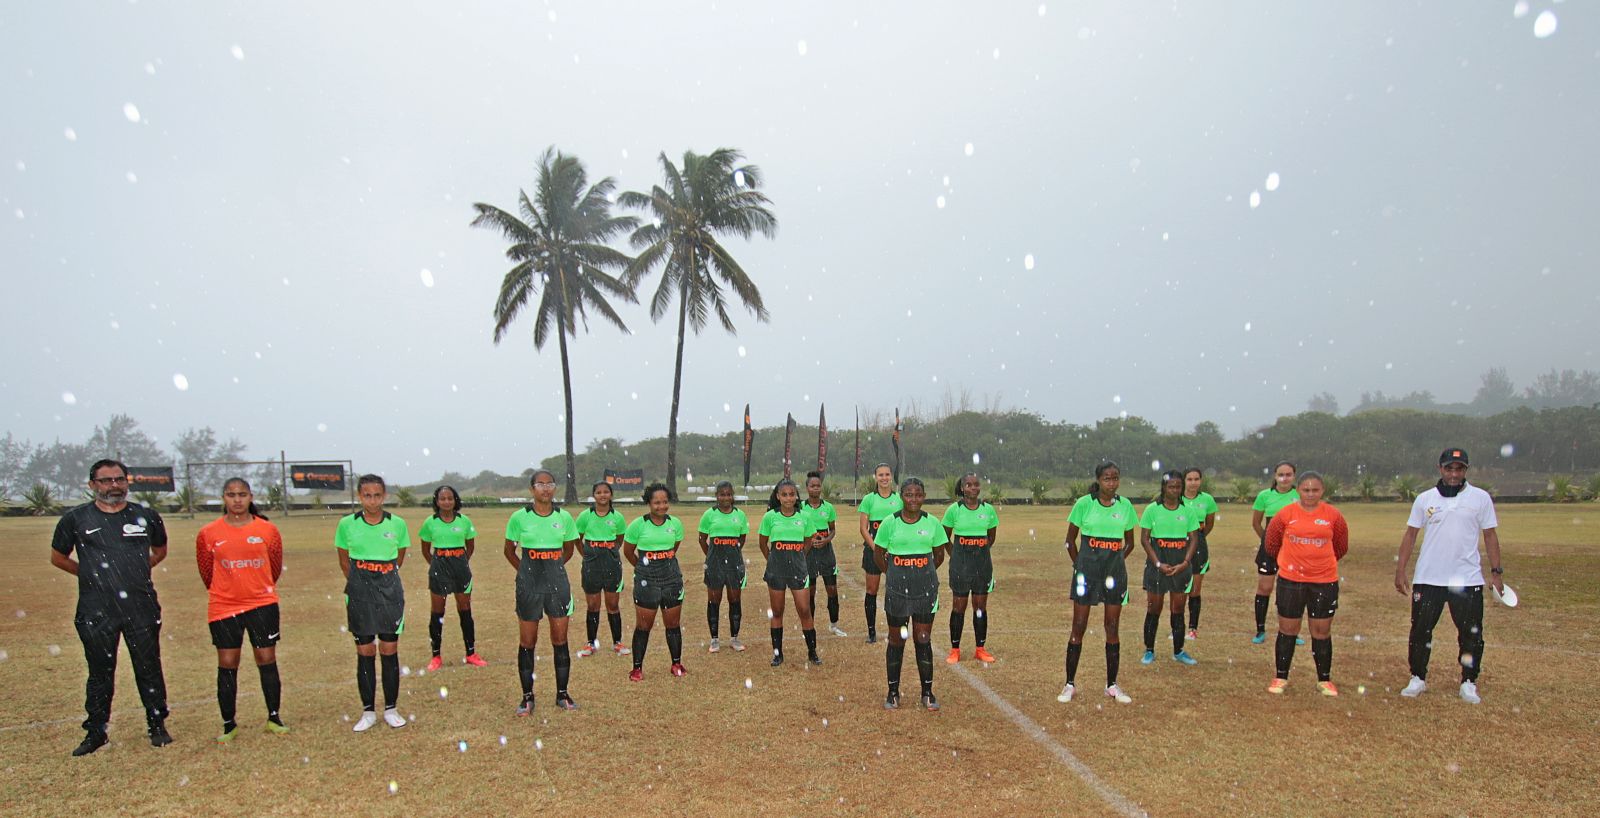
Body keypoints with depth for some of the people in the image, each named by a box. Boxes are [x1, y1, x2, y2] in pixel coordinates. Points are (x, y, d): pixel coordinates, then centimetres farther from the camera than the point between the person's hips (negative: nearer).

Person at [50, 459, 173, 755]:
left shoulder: (146, 516, 7)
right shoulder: (76, 518, 3)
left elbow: (160, 550, 23)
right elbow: (58, 557, 15)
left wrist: (137, 572, 11)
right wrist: (93, 575, 9)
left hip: (142, 607, 1)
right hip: (96, 611, -1)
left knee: (149, 669, 6)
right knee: (99, 672, 8)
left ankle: (157, 726, 17)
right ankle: (95, 732, 21)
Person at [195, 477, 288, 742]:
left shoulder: (268, 530, -1)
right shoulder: (208, 534, -2)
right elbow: (206, 572, 9)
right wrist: (223, 593, 14)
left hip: (262, 604, 0)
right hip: (223, 608, 0)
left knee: (267, 661, 4)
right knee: (227, 665, 5)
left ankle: (274, 718, 17)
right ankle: (228, 724, 17)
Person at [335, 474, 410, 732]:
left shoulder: (397, 524, -4)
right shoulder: (347, 524, -5)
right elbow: (344, 561, 9)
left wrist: (384, 580, 12)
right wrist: (362, 582, 11)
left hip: (390, 592, 0)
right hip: (359, 594, 0)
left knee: (390, 651, 4)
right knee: (365, 653, 5)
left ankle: (391, 709, 16)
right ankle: (368, 712, 16)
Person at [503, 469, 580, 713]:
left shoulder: (564, 517, 0)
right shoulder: (519, 517, -5)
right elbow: (509, 551, 7)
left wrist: (552, 568, 11)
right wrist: (528, 571, 4)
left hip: (557, 582, 2)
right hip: (528, 585, -1)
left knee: (560, 640, 6)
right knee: (527, 642, 5)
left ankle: (562, 694, 17)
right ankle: (527, 697, 16)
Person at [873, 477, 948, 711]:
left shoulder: (932, 523, -1)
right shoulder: (890, 523, -5)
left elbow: (939, 554, 12)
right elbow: (878, 554, 6)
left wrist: (925, 573, 9)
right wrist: (893, 574, 5)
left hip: (926, 589, 1)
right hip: (897, 589, -1)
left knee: (923, 640, 5)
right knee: (896, 640, 7)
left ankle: (927, 692, 18)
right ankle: (893, 692, 20)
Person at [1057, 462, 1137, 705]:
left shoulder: (1125, 506, 3)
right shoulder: (1084, 503, -6)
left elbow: (1129, 543, 15)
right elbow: (1070, 540, 2)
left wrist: (1116, 561, 8)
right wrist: (1080, 565, 3)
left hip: (1115, 573, 3)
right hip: (1087, 571, -3)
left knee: (1112, 629, 8)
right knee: (1078, 628, 1)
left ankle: (1112, 685, 19)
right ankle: (1070, 684, 11)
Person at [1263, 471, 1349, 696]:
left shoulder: (1333, 515, -2)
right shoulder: (1285, 514, -4)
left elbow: (1341, 547, 13)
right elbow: (1271, 542, 9)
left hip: (1325, 581, 1)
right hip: (1290, 580, 0)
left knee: (1322, 631, 8)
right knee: (1287, 629, 7)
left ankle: (1325, 680, 22)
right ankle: (1281, 678, 19)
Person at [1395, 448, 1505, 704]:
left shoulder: (1481, 498, 3)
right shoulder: (1425, 499, 4)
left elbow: (1490, 535, 5)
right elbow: (1410, 534, 6)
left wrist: (1496, 571, -1)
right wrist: (1400, 570, 2)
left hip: (1468, 579, 0)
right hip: (1427, 578, 1)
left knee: (1471, 634, 3)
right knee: (1420, 630, 4)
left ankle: (1469, 683, 17)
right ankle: (1418, 679, 17)